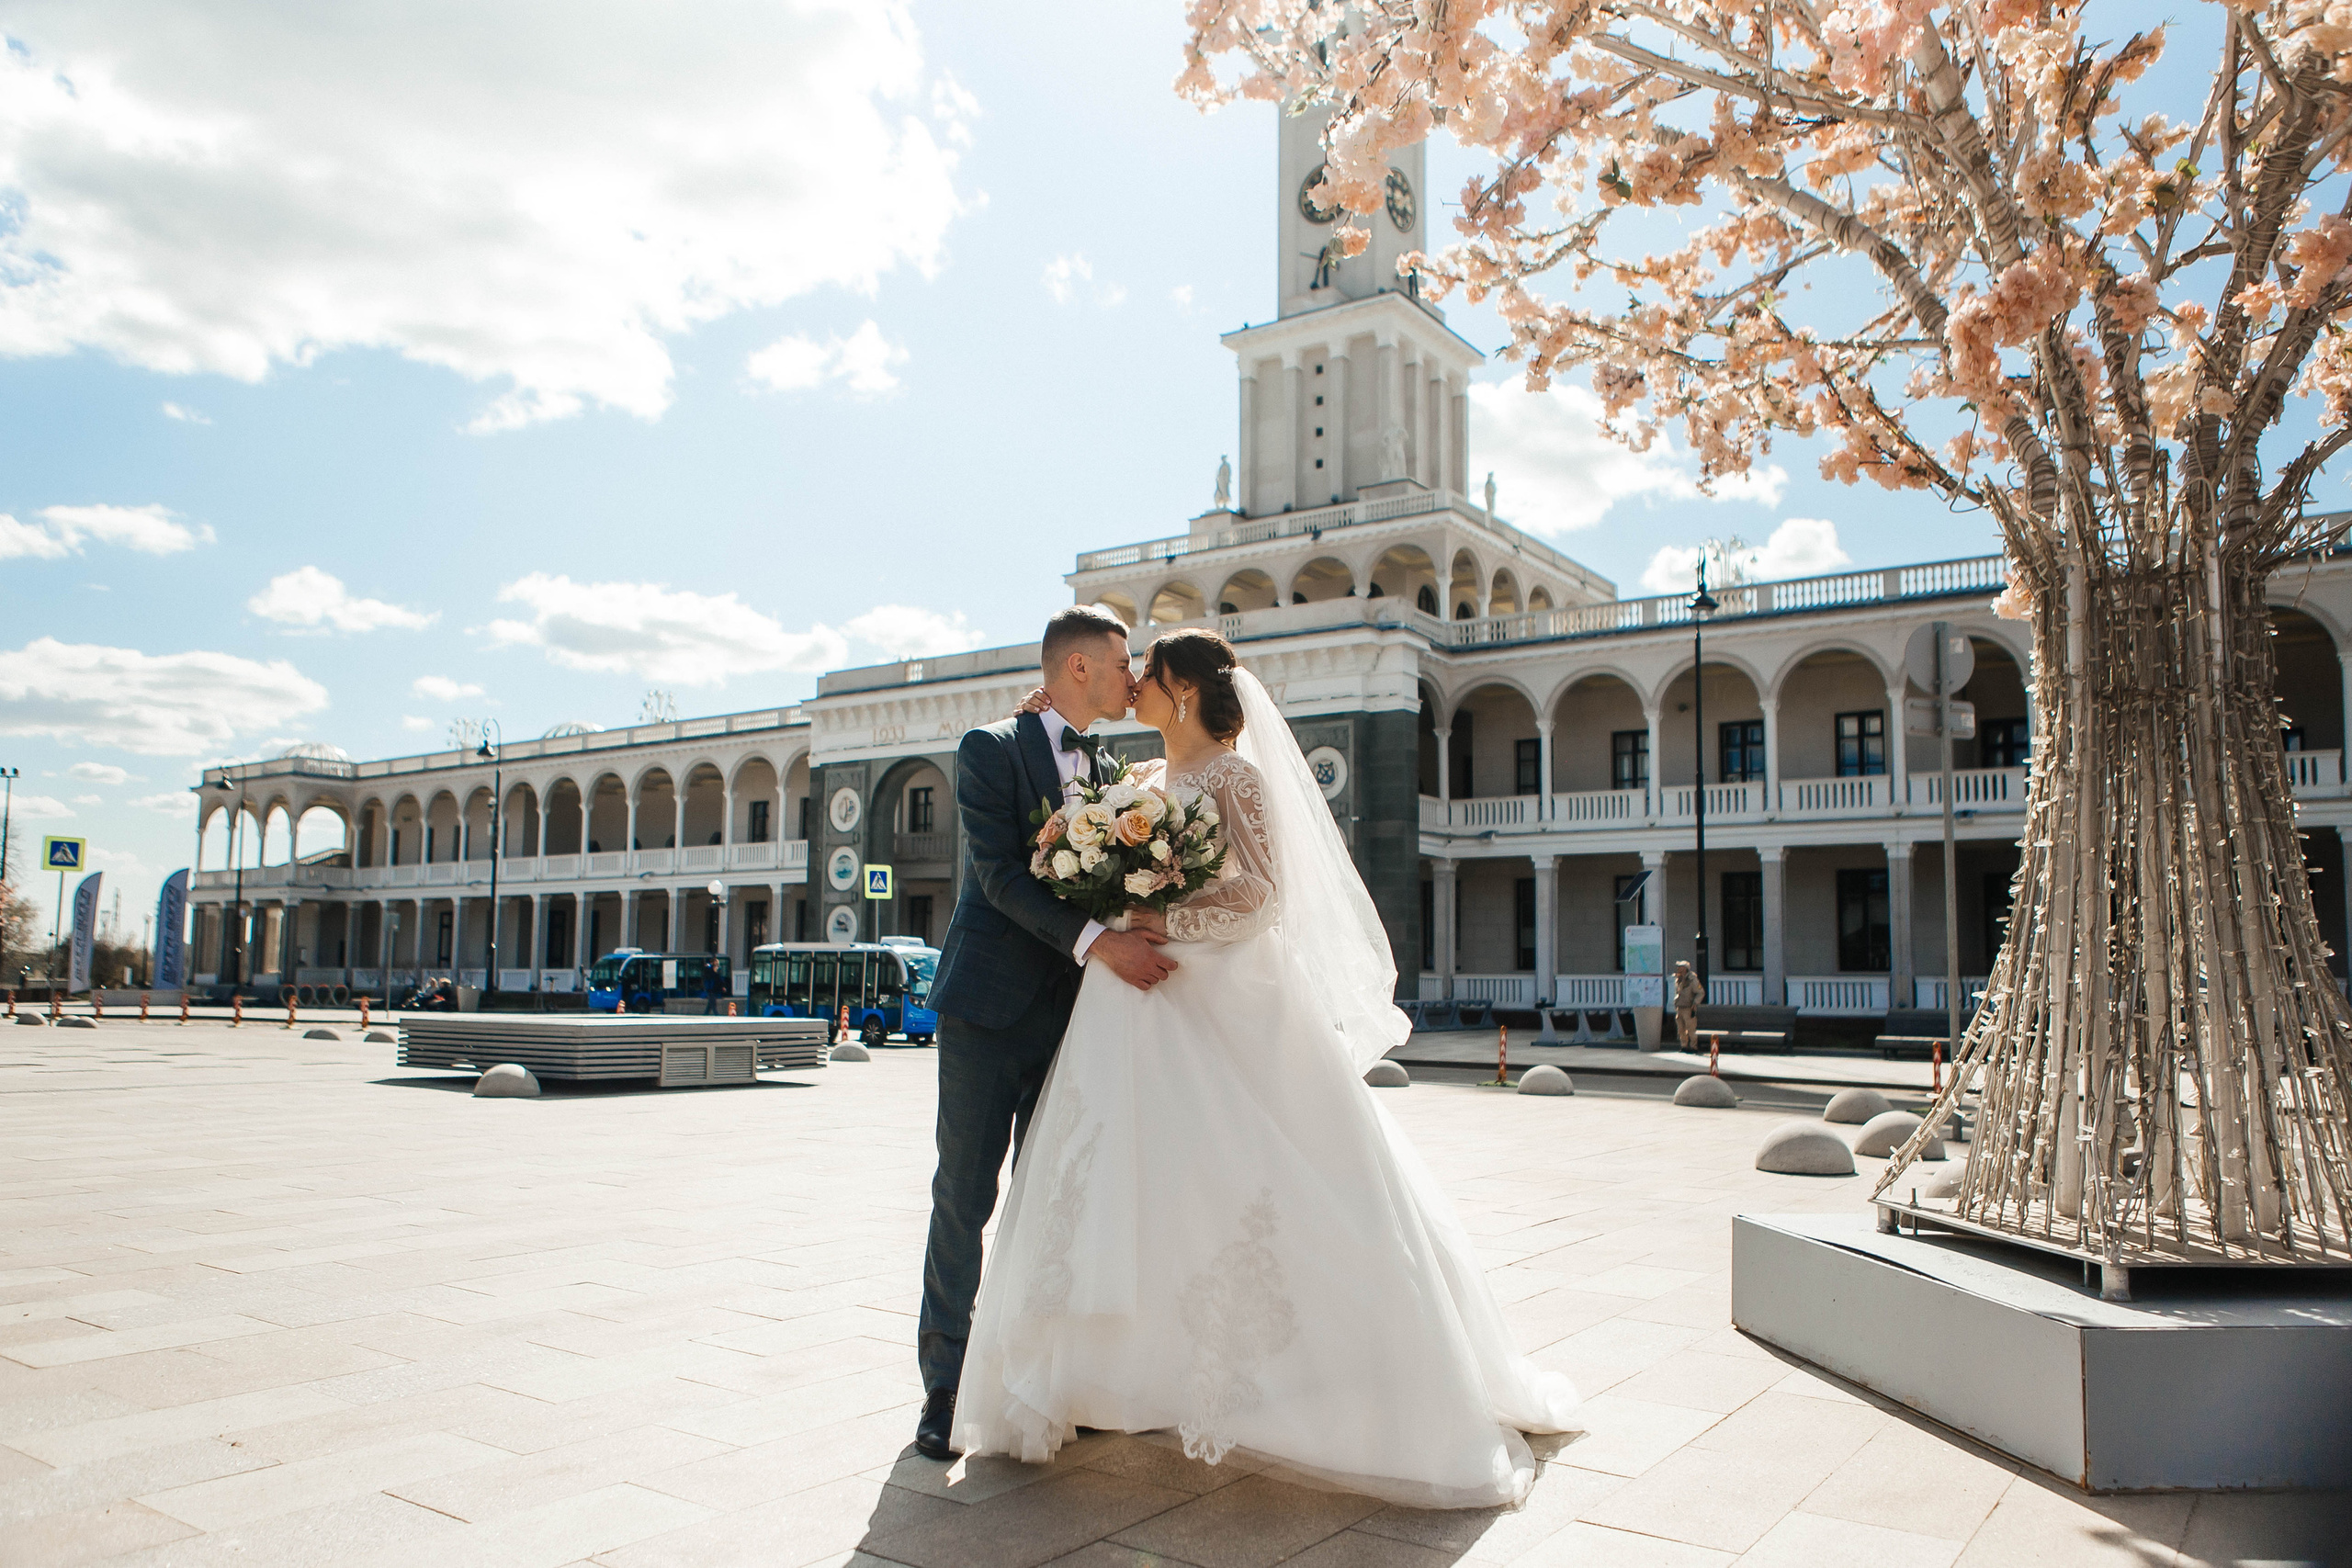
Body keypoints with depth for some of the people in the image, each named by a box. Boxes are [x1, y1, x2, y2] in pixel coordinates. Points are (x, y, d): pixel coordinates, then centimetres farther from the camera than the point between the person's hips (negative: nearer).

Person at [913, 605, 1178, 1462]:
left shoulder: (1108, 772, 15)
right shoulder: (989, 750, -4)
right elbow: (1001, 874, -16)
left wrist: (1141, 942, -6)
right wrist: (1095, 940, -27)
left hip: (1070, 1012, 5)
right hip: (988, 1007, -5)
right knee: (964, 1198, 0)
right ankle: (945, 1385, 12)